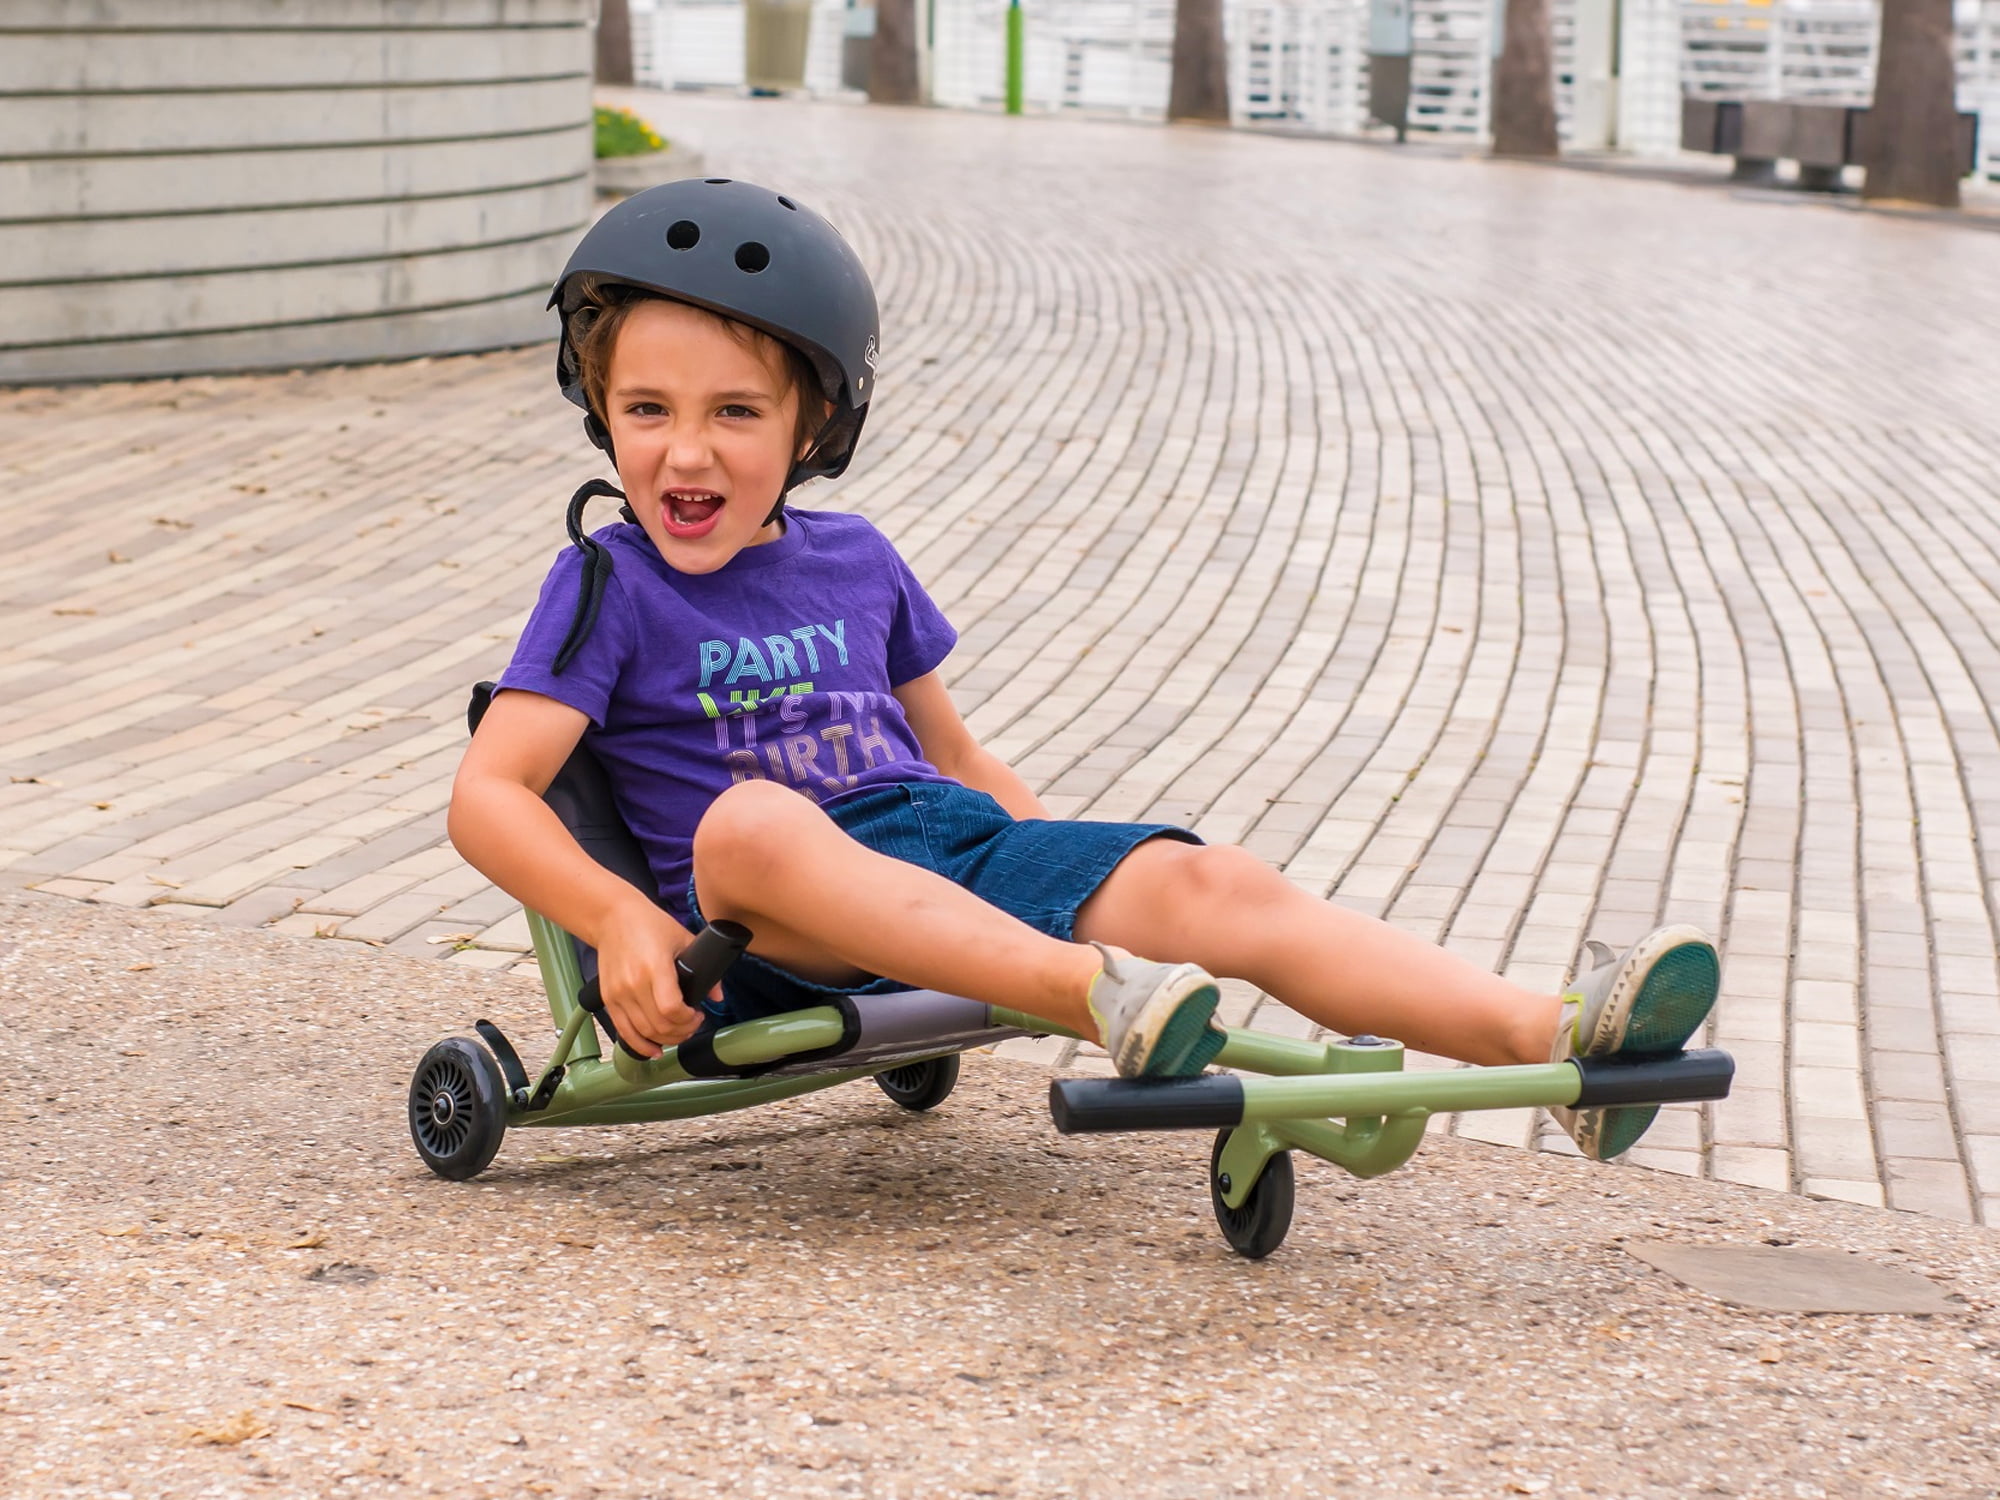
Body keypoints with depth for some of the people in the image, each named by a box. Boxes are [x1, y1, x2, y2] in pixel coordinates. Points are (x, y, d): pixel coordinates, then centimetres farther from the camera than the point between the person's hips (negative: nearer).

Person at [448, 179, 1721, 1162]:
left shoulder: (854, 564, 18)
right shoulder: (611, 587, 4)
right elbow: (488, 792, -5)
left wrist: (1086, 874, 14)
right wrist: (622, 920, -21)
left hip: (960, 854, 4)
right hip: (777, 937, -4)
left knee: (1208, 884, -21)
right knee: (749, 819, -40)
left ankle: (1555, 1037, -38)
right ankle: (1097, 997, -54)